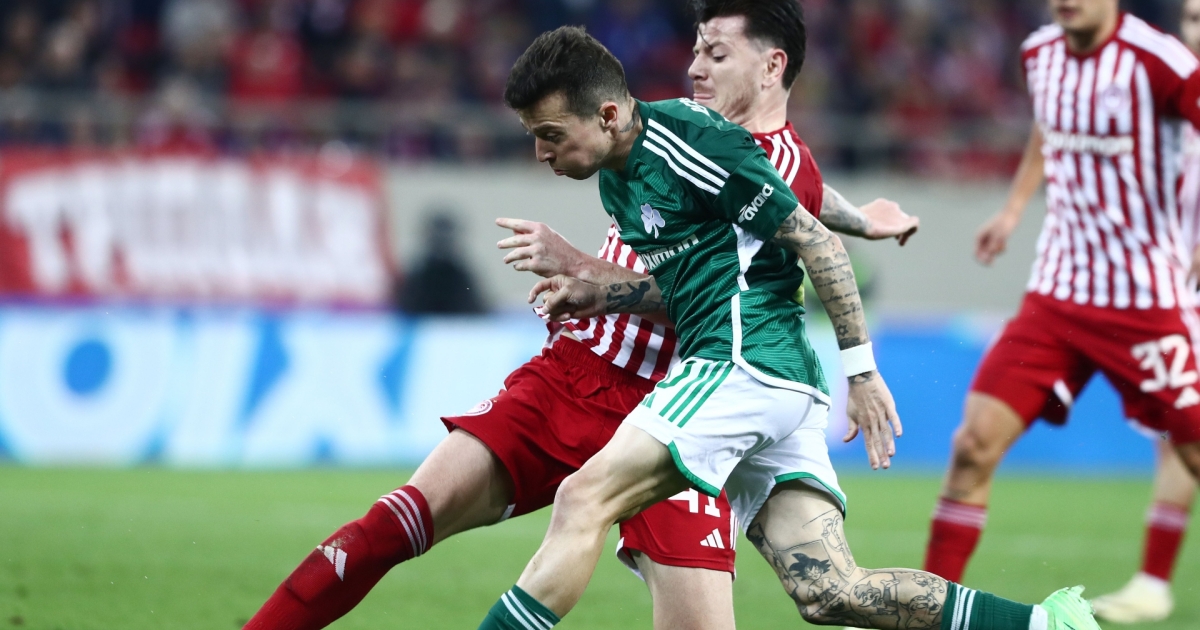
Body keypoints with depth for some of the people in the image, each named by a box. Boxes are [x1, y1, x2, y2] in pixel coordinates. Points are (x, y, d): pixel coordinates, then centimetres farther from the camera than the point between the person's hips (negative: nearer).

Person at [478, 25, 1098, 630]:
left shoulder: (686, 138, -11)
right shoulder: (617, 176, 18)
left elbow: (814, 241, -10)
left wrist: (860, 370, -10)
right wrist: (594, 295, 10)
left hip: (745, 363, -10)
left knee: (582, 500, -16)